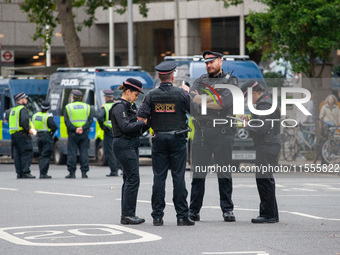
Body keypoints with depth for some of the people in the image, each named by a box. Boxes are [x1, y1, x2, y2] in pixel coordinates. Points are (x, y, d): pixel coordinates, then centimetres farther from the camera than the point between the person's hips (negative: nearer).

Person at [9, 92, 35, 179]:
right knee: (27, 153, -7)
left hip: (13, 133, 9)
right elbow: (24, 120, -24)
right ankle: (25, 172, -13)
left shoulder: (13, 110, 19)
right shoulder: (23, 109, -9)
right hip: (22, 134, -9)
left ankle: (19, 173, 7)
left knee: (17, 154, 8)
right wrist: (28, 129, -11)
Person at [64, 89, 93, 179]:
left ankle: (72, 173, -1)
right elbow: (90, 120, -3)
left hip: (72, 134, -2)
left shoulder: (68, 107, 0)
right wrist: (83, 128, -12)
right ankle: (84, 172, 3)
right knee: (84, 153, 5)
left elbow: (67, 121, -9)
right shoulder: (87, 107, 7)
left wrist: (74, 129, -14)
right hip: (84, 134, 2)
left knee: (72, 153, 1)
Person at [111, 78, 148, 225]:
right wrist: (143, 122, -17)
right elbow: (125, 127, -21)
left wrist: (146, 124, 3)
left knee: (129, 179, 9)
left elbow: (136, 129, 19)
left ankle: (127, 215, 11)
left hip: (131, 145, 10)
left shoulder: (128, 106, 19)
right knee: (133, 178, -12)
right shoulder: (119, 107, -11)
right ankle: (127, 215, -12)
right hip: (124, 145, -10)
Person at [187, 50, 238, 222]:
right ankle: (194, 211, 8)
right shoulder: (200, 81, 18)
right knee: (198, 172, 3)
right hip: (201, 131, 3)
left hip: (222, 132, -3)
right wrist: (215, 98, -11)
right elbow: (192, 97, -1)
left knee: (224, 172, -2)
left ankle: (227, 210, 4)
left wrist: (203, 102, -7)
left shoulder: (230, 81, 7)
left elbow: (227, 102, -11)